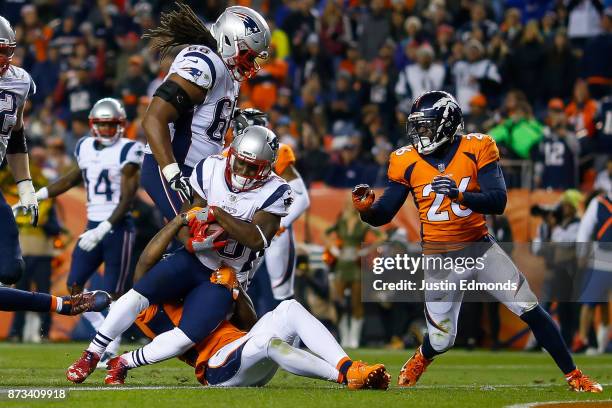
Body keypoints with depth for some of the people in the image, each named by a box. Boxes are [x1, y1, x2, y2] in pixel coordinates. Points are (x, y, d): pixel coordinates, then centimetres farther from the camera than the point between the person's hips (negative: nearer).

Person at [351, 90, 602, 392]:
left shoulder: (476, 149, -8)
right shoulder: (406, 162, -3)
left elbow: (498, 202, -17)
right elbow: (383, 215, -1)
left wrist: (459, 194, -33)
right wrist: (366, 209, -24)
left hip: (480, 248, -1)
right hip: (440, 259, 1)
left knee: (532, 311, -6)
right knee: (441, 340, 4)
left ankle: (573, 376, 5)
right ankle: (415, 365, 40)